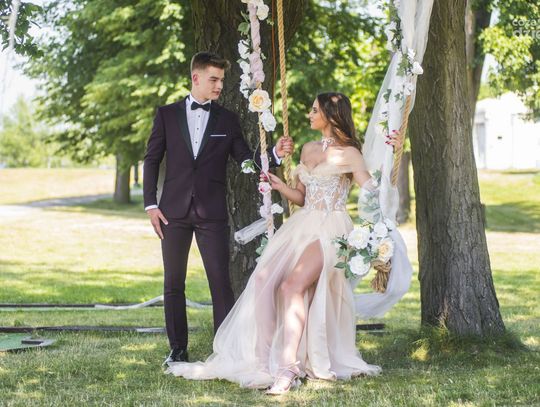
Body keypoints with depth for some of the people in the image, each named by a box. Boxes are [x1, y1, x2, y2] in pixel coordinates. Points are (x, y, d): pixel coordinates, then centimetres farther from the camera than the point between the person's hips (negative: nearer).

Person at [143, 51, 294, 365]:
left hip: (212, 213, 0)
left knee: (221, 283, -6)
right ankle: (178, 350, 15)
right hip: (174, 211, 1)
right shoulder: (167, 114, 6)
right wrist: (151, 204, -1)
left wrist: (275, 154, -12)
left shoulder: (228, 120, 7)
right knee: (174, 284, 6)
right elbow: (152, 160, 6)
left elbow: (247, 161, 7)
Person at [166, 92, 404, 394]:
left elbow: (374, 192, -12)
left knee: (292, 286, -26)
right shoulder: (308, 150, 18)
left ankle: (288, 368, -28)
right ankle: (263, 357, -9)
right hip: (303, 225, 8)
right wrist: (280, 186, 4)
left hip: (331, 230, -7)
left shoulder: (349, 154, -2)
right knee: (264, 282, -11)